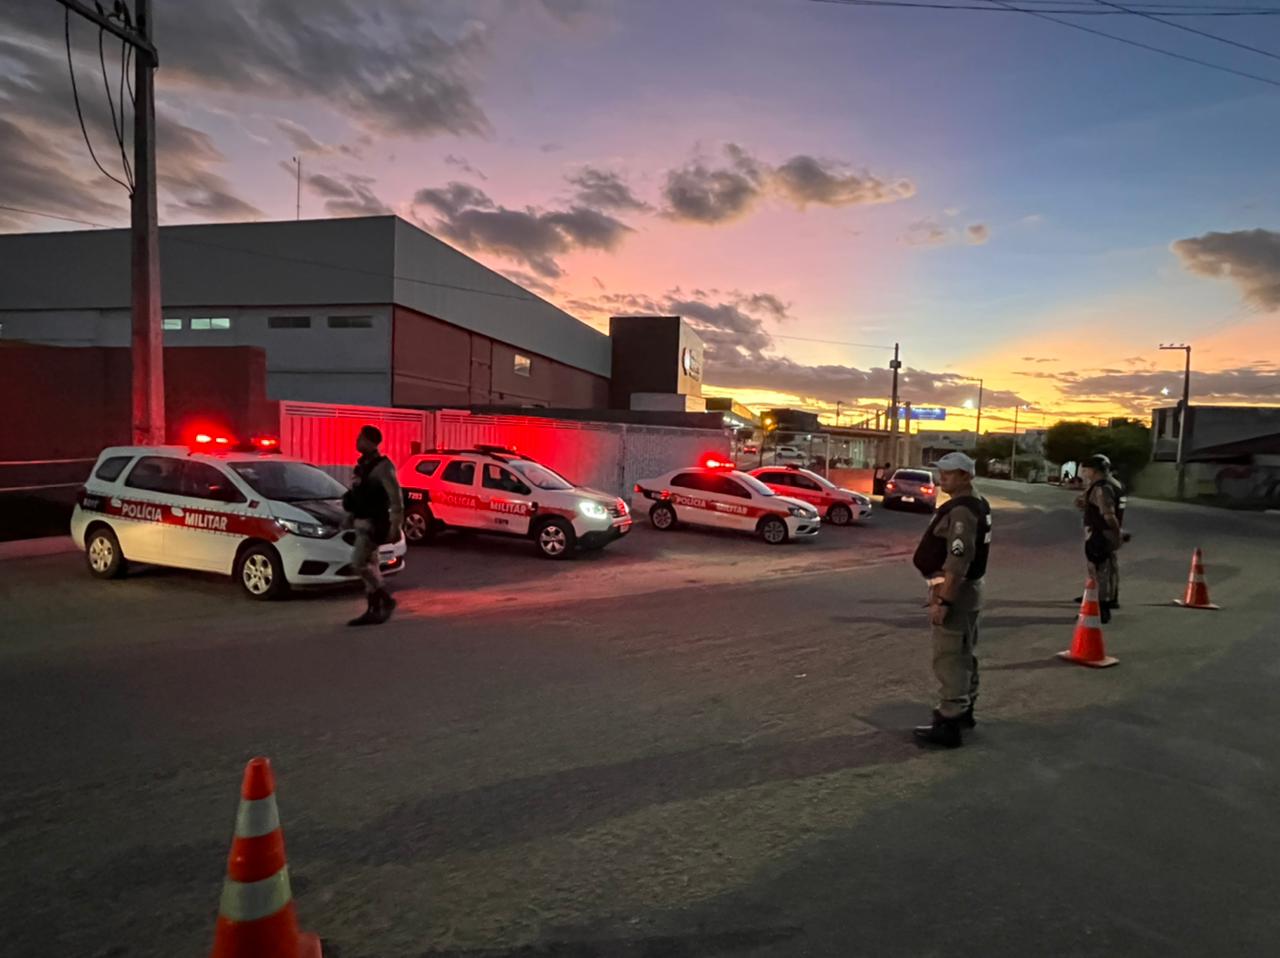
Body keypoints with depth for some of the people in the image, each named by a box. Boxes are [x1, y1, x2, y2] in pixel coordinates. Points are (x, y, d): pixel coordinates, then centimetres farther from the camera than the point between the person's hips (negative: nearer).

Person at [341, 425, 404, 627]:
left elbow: (396, 496, -19)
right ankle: (374, 609, 15)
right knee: (369, 565, 10)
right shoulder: (363, 465, 13)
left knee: (358, 563, -12)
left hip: (373, 524, -9)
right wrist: (350, 518, 19)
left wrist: (395, 525, -22)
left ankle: (386, 600, 0)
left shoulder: (381, 466, -15)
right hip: (361, 522, 9)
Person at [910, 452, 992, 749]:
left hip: (953, 591, -11)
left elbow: (958, 561, -27)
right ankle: (964, 710, 34)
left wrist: (942, 600, -26)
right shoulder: (978, 505, 13)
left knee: (948, 659, -6)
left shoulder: (961, 510, -21)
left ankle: (948, 724, -1)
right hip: (967, 589, 11)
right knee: (963, 654, 21)